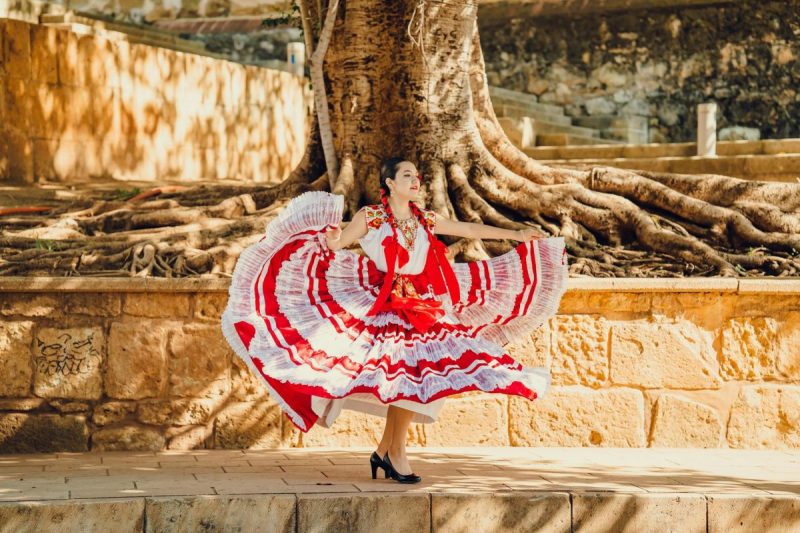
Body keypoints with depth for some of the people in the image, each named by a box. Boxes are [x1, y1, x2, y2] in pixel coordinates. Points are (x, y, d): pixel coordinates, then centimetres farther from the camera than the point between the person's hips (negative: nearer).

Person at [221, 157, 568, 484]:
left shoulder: (426, 220, 12)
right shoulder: (370, 216, -2)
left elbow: (469, 229, 18)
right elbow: (337, 244, -6)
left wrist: (515, 235, 20)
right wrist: (330, 240, -30)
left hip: (420, 307, 5)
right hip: (381, 306, -5)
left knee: (410, 378, -1)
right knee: (403, 371, -16)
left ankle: (385, 451, 10)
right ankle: (395, 453, -7)